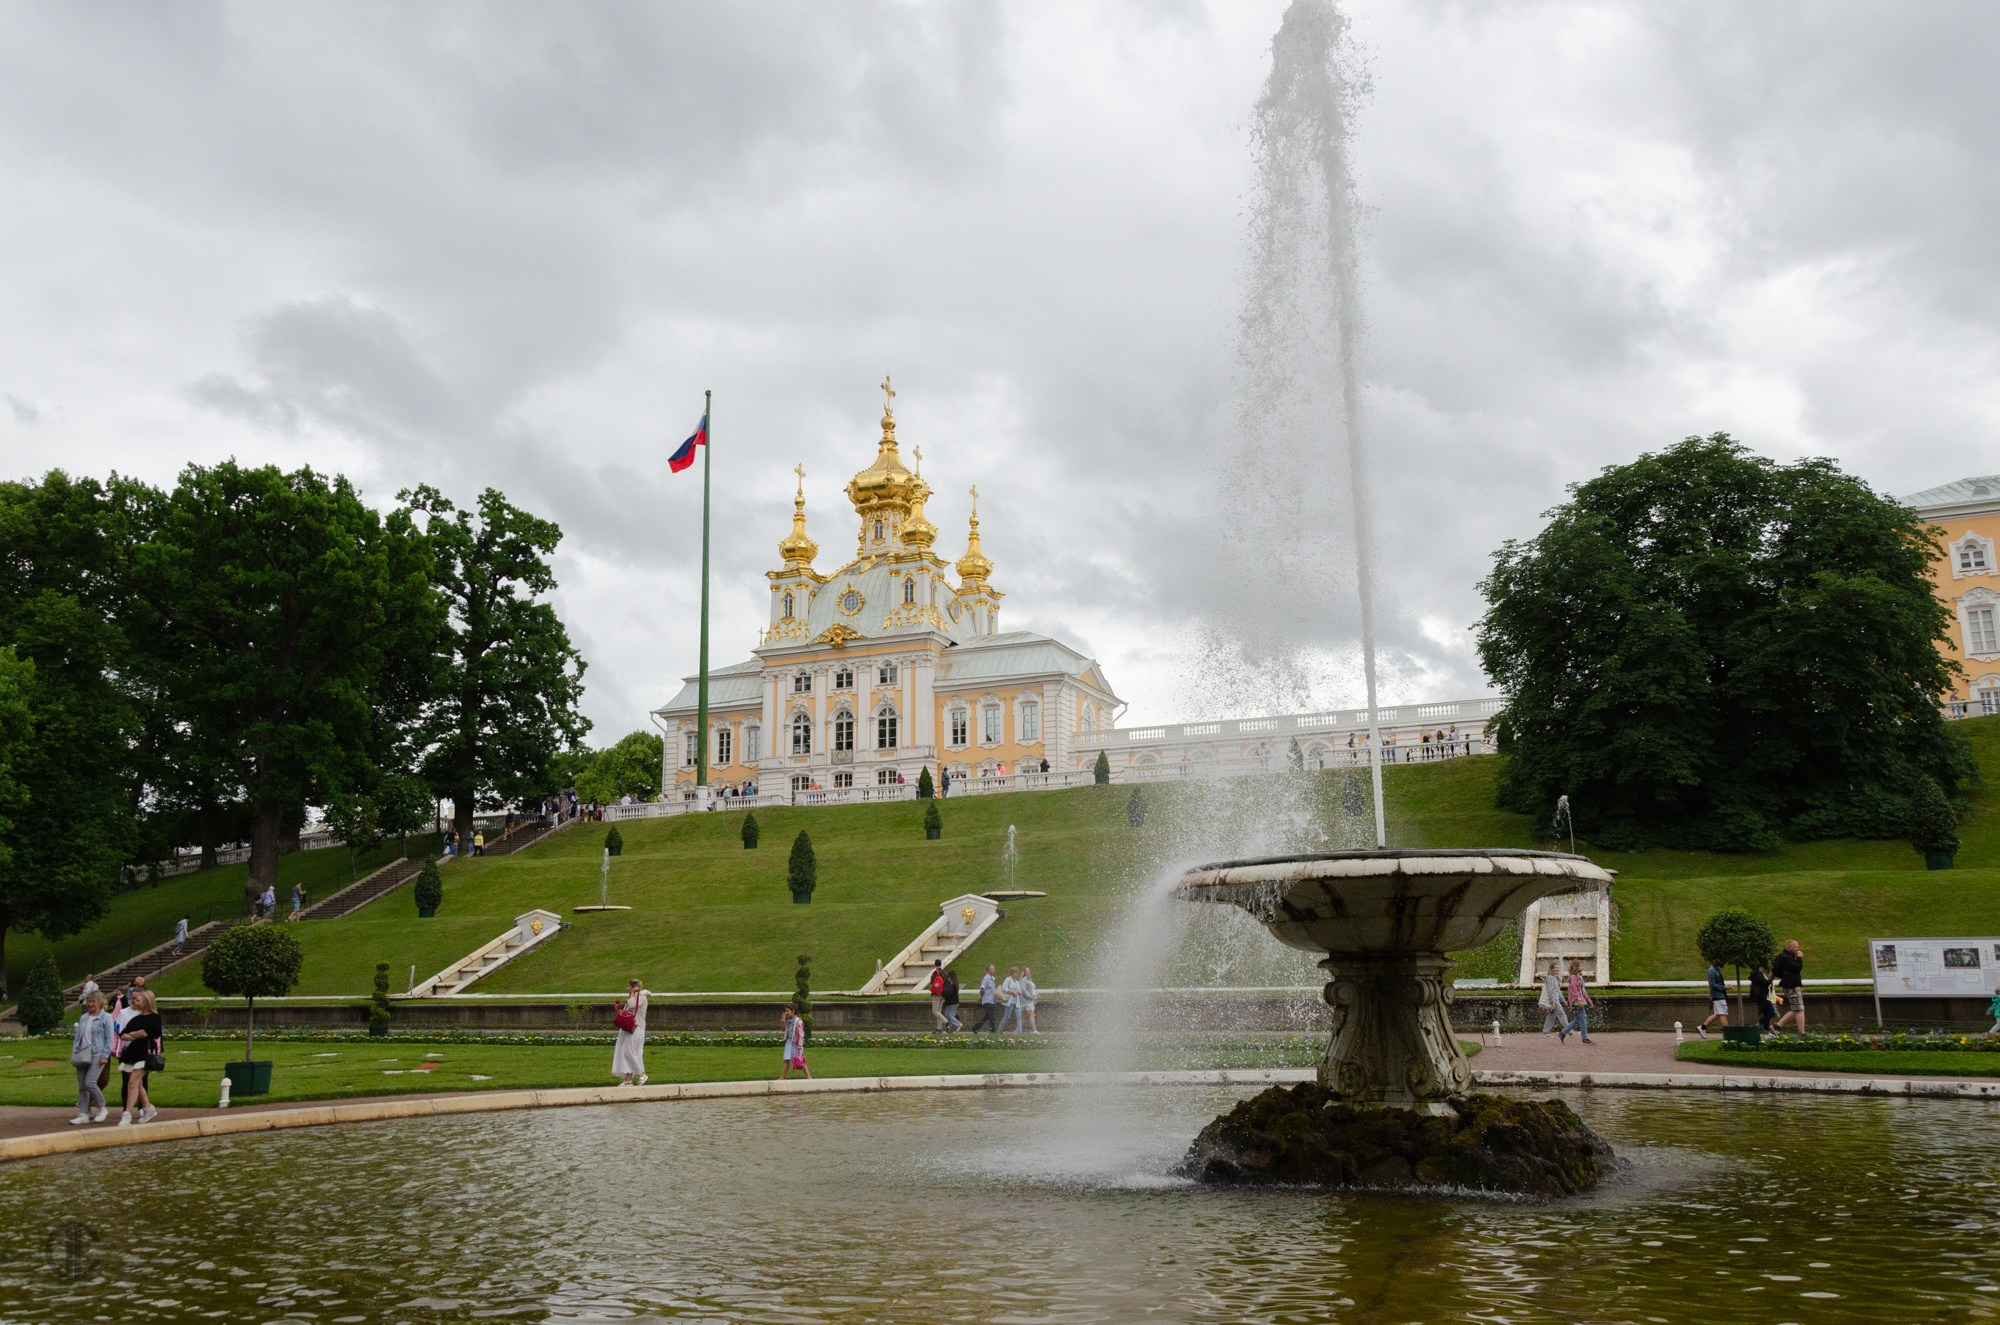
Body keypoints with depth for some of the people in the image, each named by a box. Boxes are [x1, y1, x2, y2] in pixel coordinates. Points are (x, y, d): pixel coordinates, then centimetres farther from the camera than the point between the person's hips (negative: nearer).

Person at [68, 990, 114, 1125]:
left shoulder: (106, 1018, -4)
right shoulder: (83, 1018, 14)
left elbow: (109, 1038, -7)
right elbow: (77, 1036, 17)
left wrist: (105, 1055, -13)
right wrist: (74, 1053, 9)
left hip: (97, 1055, -6)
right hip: (82, 1056, 6)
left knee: (90, 1082, -15)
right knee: (82, 1086, 6)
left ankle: (102, 1109, 2)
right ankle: (84, 1114, 11)